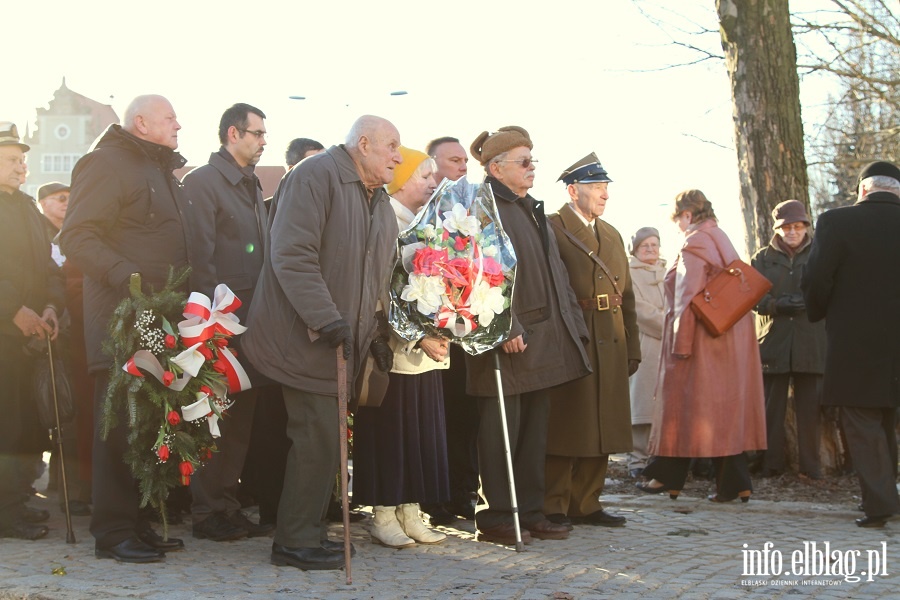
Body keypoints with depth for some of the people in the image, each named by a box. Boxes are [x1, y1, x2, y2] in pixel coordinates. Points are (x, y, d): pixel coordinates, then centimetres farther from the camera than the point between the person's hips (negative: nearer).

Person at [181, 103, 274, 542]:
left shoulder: (251, 185, 19)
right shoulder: (203, 181, -7)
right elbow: (200, 255, -15)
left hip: (249, 317, 8)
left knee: (242, 411, 10)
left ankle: (227, 505, 18)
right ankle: (206, 512, 6)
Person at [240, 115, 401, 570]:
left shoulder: (380, 204, 18)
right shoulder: (316, 176, -12)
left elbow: (379, 277, 26)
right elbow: (292, 255, -22)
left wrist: (373, 332, 17)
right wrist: (324, 318, -26)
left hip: (340, 341, 9)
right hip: (305, 338, -9)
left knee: (325, 437, 11)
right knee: (319, 437, -9)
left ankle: (307, 531, 22)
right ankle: (296, 541, 1)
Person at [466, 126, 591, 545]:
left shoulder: (532, 210, 20)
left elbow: (554, 271, 21)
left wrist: (572, 323, 15)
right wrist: (506, 327, -24)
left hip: (544, 338, 9)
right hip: (508, 340, -9)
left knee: (535, 428, 11)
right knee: (502, 428, -3)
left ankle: (530, 512, 19)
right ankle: (495, 518, 5)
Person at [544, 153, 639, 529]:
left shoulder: (612, 235, 19)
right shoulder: (550, 230, -5)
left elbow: (626, 296, 19)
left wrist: (632, 348, 13)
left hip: (610, 345, 7)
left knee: (602, 427, 9)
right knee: (564, 428, -2)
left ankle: (586, 503, 19)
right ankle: (553, 508, 6)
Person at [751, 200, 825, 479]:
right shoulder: (763, 258, 13)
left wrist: (805, 302, -14)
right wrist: (778, 304, -16)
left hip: (811, 343, -1)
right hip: (773, 341, 1)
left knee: (810, 406, -1)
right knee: (771, 406, 1)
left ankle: (810, 465, 7)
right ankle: (772, 464, 9)